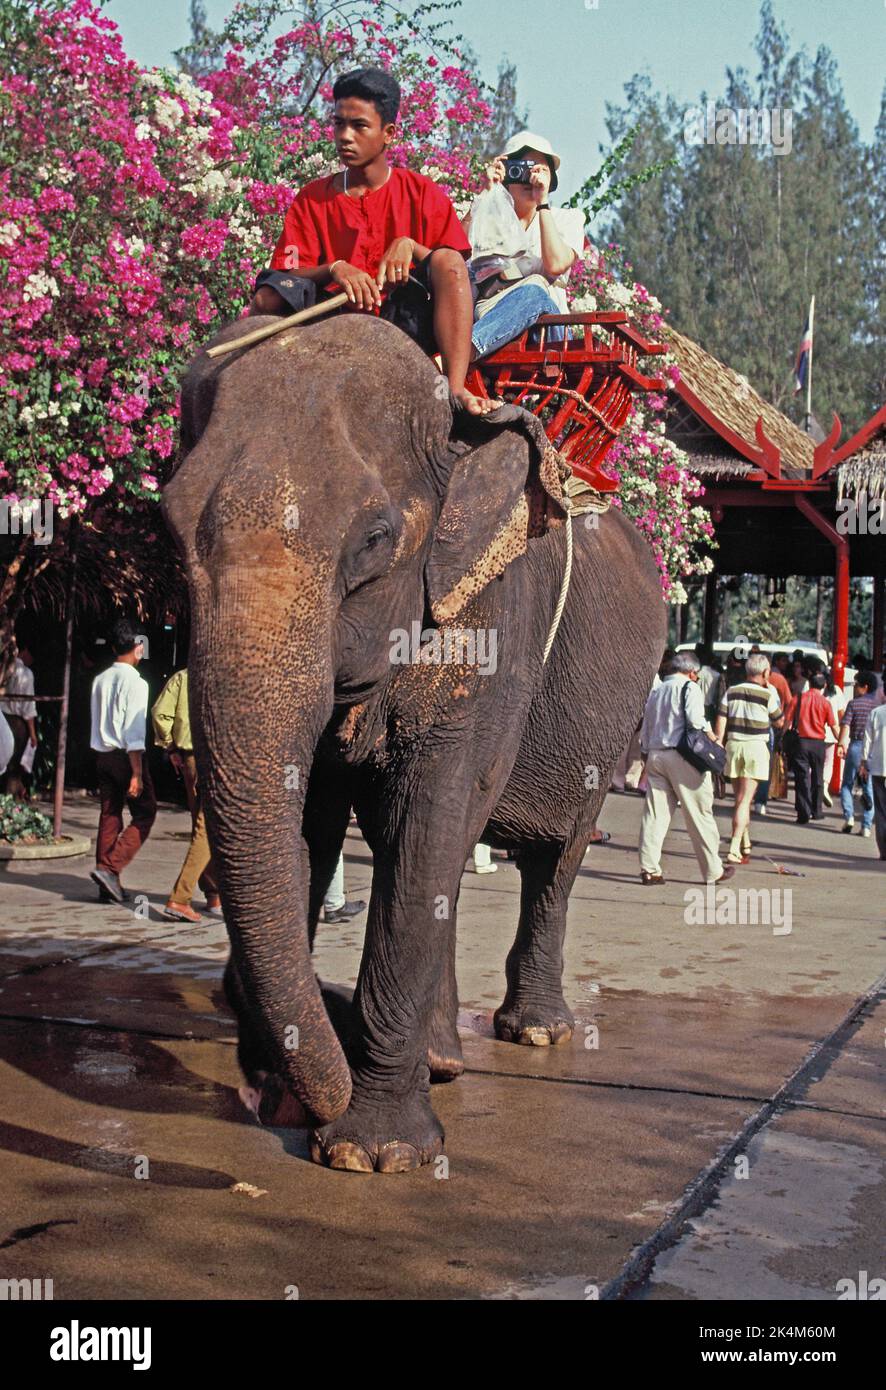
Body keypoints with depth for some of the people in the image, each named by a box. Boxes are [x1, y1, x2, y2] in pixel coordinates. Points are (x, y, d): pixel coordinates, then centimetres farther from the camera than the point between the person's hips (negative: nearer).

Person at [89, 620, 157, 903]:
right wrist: (137, 773, -17)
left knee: (109, 816, 11)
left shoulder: (100, 680, 8)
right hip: (125, 755, -7)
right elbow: (133, 731, -17)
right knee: (144, 815, 2)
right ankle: (109, 868, -11)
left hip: (102, 753, 7)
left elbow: (97, 721, 13)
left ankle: (108, 884, 11)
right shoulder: (134, 682, -14)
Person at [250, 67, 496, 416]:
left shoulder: (422, 193, 7)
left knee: (447, 259, -27)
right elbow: (286, 277, 0)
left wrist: (409, 246, -19)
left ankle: (455, 388, -38)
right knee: (268, 294, -23)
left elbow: (453, 270, 0)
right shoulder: (312, 199, 10)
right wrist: (334, 269, -20)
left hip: (406, 324, -1)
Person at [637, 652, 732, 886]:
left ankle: (649, 869, 0)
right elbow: (695, 719, -17)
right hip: (681, 755, -6)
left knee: (654, 813, 5)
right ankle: (713, 870, 7)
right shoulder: (689, 687, -3)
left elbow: (645, 729, 18)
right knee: (699, 813, 1)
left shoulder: (656, 691, 17)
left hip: (655, 755, 6)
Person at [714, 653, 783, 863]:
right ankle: (734, 849, -14)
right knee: (744, 800, -4)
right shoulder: (767, 694, -5)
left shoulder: (731, 691, 4)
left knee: (740, 798, 17)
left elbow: (720, 722, 0)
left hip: (734, 745, 4)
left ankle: (745, 846, 27)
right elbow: (779, 721, 9)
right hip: (756, 746, -4)